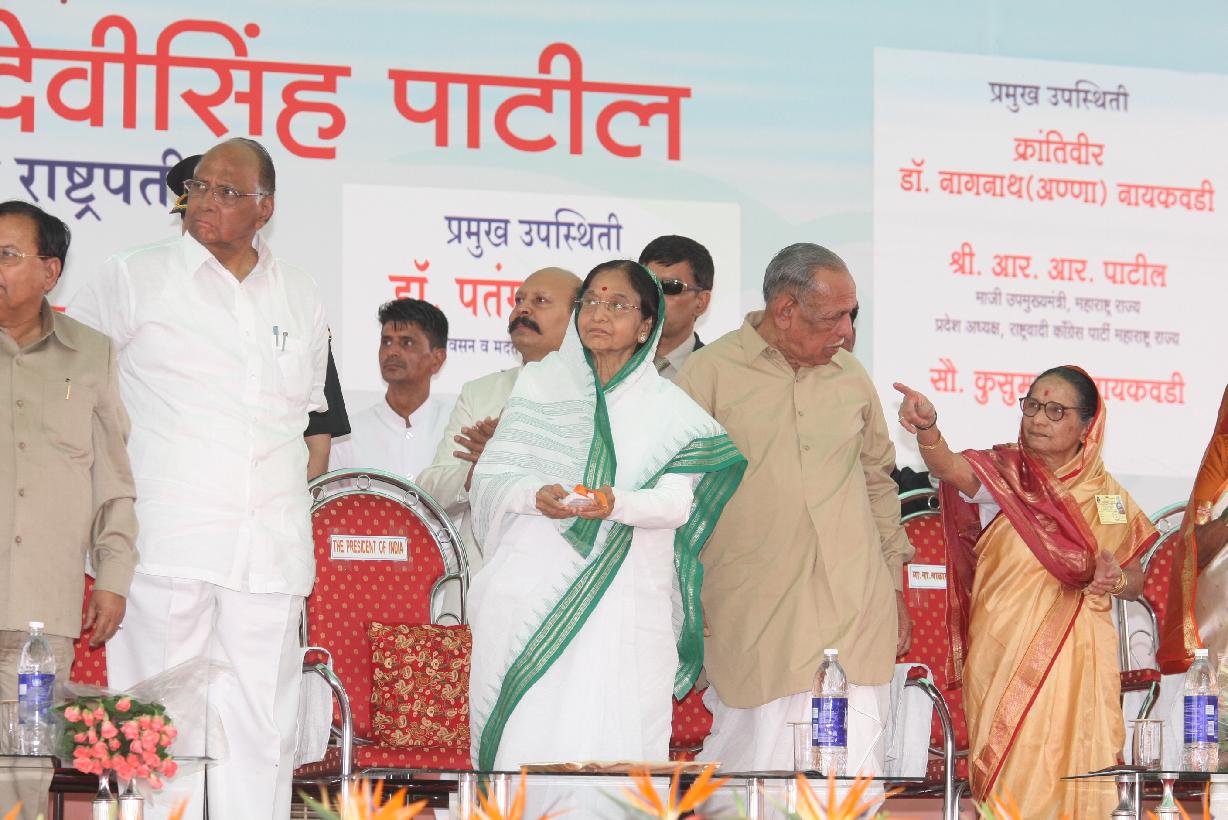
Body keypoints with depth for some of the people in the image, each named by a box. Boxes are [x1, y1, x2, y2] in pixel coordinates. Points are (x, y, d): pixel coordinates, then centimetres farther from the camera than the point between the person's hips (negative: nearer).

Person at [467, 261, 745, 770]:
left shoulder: (668, 410, 9)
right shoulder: (540, 384, 11)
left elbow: (676, 502, -3)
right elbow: (491, 477, 6)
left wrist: (617, 503, -22)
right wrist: (537, 496, -15)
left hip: (622, 604, 0)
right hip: (530, 590, 1)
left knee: (604, 748, -9)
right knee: (526, 740, -7)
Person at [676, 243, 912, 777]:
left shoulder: (851, 376, 14)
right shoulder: (709, 374, 1)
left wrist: (896, 589, 22)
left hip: (856, 612, 3)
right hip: (751, 622, -3)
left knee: (852, 769, -4)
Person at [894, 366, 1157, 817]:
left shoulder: (1107, 493, 9)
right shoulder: (1002, 473, 0)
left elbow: (1136, 582, 17)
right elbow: (952, 467, -23)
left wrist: (1116, 580, -7)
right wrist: (927, 430, -45)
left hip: (1078, 660, 2)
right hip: (1006, 656, -2)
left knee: (1072, 772, -2)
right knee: (1012, 779, -5)